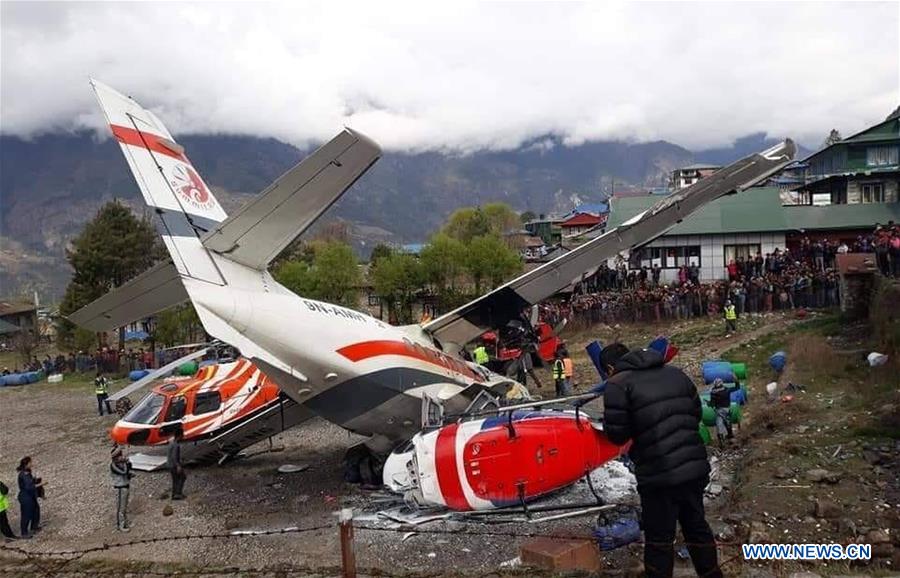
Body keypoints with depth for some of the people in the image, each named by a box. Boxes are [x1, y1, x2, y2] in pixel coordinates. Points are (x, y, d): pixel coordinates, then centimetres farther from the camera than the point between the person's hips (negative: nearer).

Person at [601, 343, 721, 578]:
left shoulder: (617, 385, -8)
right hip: (695, 467, 6)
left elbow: (617, 435, -11)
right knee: (696, 525, 24)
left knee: (659, 536, 7)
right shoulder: (675, 373, 11)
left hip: (659, 475, -6)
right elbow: (696, 412, 16)